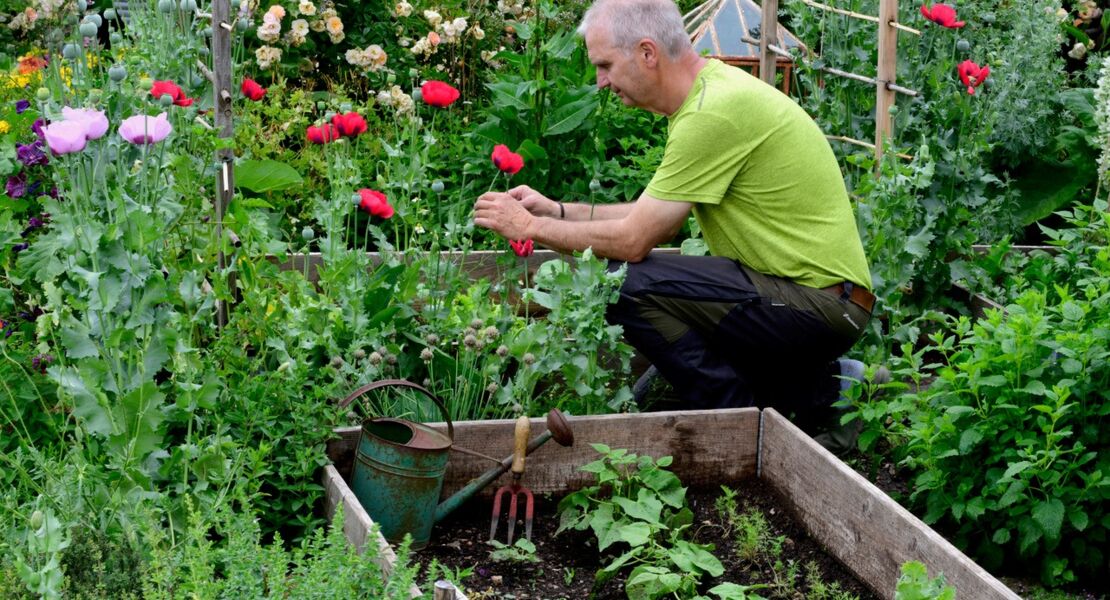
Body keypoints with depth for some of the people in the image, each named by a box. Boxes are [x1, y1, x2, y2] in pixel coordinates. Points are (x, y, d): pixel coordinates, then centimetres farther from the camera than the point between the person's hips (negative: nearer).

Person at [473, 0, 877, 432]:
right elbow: (656, 220, 19)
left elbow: (633, 240, -16)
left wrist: (531, 227, -4)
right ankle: (818, 384, 12)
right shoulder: (712, 87, 11)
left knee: (631, 284, -18)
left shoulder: (714, 113, -20)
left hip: (821, 305, -10)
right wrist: (556, 211, 15)